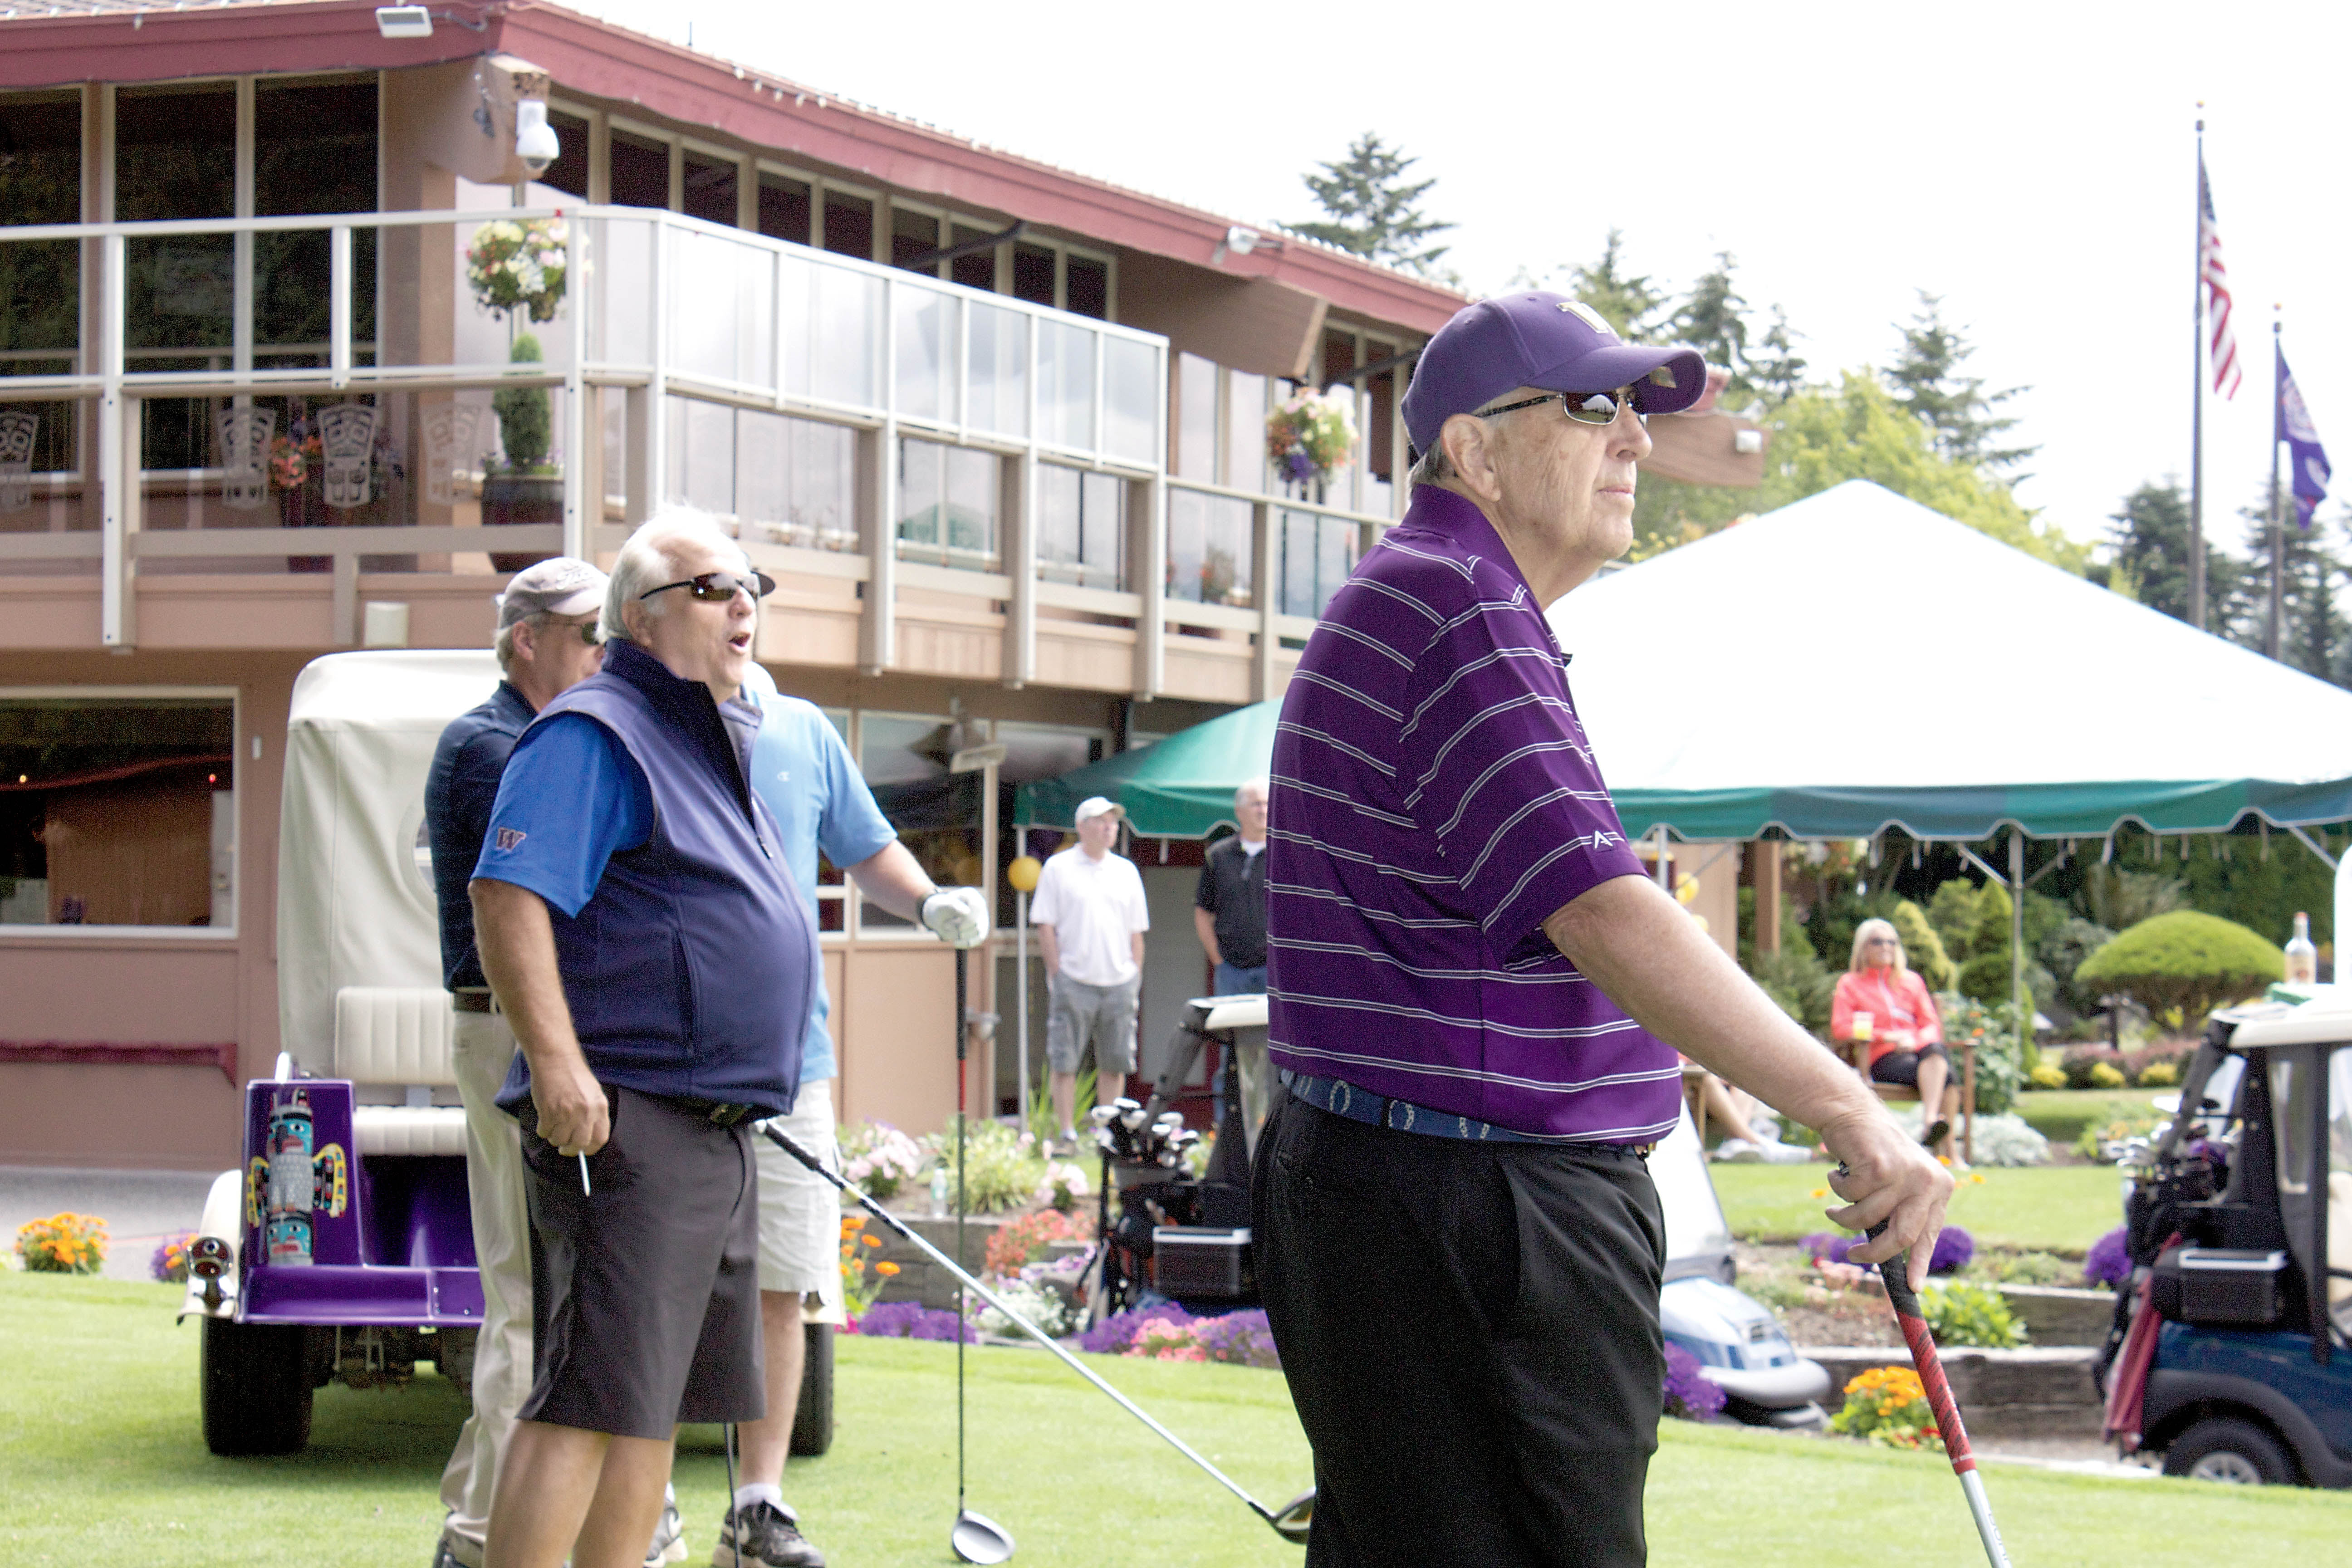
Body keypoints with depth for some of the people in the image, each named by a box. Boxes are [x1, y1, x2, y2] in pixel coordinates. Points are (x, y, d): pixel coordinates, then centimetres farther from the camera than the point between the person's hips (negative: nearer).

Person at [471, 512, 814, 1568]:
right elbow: (508, 895, -19)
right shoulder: (592, 736, -9)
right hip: (625, 1122, -10)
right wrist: (556, 1062, -28)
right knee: (589, 1398, -14)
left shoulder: (716, 744, 22)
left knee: (658, 1402, 12)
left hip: (714, 1124, 10)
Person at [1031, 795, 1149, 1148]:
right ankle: (1067, 1133, 2)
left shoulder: (1126, 871, 14)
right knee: (1065, 1062, -3)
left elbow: (1136, 931, 16)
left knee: (1115, 1062, 6)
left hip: (1119, 983, 4)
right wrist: (1056, 971, -8)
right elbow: (1045, 926, -1)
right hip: (1073, 982, -4)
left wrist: (1136, 974, 7)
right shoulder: (1058, 867, 2)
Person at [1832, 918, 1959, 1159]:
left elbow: (1931, 1024, 17)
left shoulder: (1912, 981, 26)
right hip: (1883, 1058, -3)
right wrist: (1887, 1036, -9)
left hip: (1916, 1050, 3)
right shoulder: (1850, 983, 16)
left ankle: (1931, 1122, -54)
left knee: (1935, 1050, -38)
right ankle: (1946, 1147, -47)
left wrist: (1915, 1039, -8)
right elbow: (1840, 1029, 2)